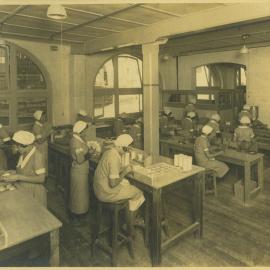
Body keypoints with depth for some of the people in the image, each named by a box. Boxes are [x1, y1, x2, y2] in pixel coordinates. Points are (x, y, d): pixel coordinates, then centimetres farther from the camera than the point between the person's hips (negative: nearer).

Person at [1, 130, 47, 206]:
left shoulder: (37, 155, -20)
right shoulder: (23, 154, 3)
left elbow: (41, 178, -22)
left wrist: (18, 177, -21)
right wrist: (14, 172, -2)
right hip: (23, 192, 7)